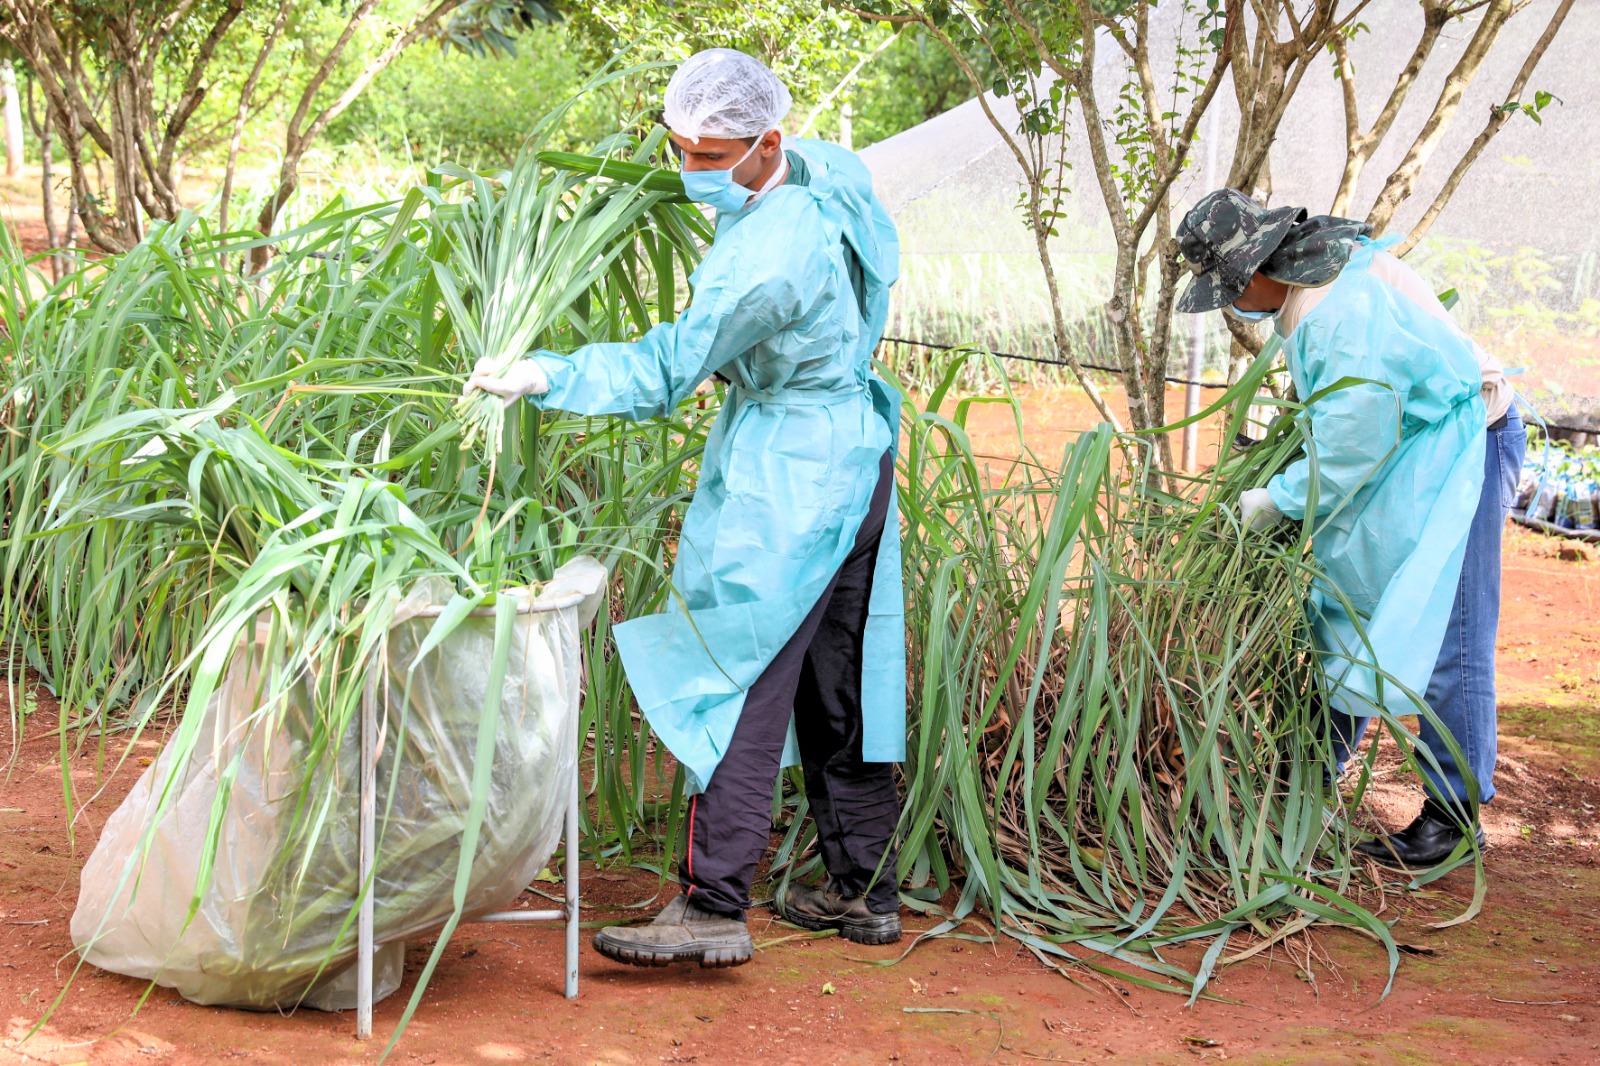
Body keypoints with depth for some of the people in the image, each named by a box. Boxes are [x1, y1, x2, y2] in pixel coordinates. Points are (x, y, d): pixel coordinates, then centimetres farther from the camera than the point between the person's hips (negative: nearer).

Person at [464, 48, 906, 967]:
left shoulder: (771, 256, -26)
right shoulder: (830, 168, 1)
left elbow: (669, 369, -25)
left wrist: (547, 377, -29)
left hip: (784, 484, -10)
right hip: (852, 452, 10)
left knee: (736, 689, -8)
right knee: (836, 686, 15)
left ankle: (714, 908, -8)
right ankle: (865, 890, 23)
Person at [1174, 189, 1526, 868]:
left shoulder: (1347, 313, -30)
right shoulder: (1311, 273, 1)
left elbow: (1351, 447, -26)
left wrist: (1277, 499, -14)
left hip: (1460, 453, -10)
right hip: (1398, 450, 10)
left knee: (1444, 639, -10)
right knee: (1344, 617, 11)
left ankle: (1455, 816, -2)